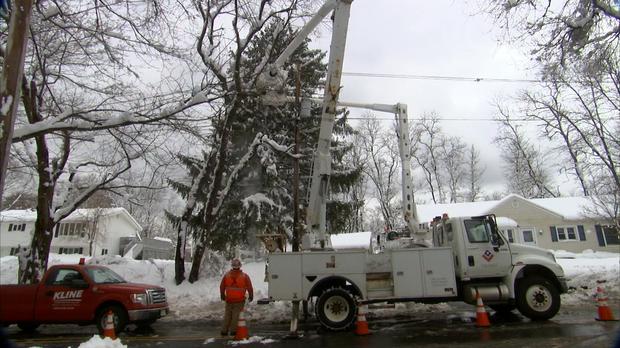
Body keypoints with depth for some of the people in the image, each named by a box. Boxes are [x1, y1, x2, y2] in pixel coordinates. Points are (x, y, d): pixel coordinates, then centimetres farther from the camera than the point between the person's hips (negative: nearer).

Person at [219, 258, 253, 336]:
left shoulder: (226, 275, 0)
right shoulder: (245, 276, -7)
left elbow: (221, 286, 8)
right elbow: (249, 287, -4)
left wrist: (222, 296, 23)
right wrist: (251, 296, 11)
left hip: (229, 299, 3)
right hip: (239, 300, -3)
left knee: (227, 315, 12)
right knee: (236, 315, 3)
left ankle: (224, 331, 14)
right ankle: (233, 330, 2)